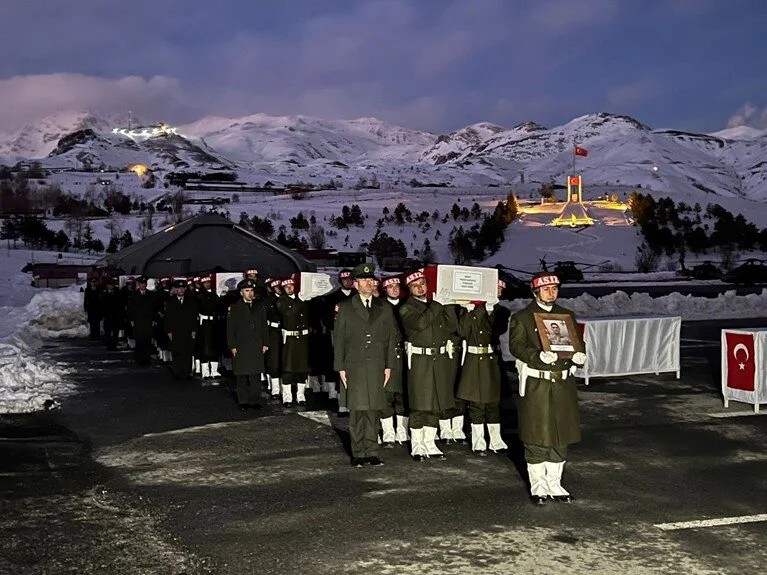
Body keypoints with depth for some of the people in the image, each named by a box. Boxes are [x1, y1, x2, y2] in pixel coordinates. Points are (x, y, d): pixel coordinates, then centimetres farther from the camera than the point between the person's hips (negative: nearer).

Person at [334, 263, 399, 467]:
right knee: (357, 410, -3)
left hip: (377, 367, 2)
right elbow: (339, 339, 5)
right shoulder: (345, 308, 6)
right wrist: (340, 367, -1)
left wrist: (388, 366, 6)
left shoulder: (384, 309, 13)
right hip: (354, 366, -2)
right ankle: (358, 453, 7)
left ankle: (372, 452, 11)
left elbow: (391, 338, 13)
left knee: (374, 409, 3)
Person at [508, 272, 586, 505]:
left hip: (563, 384, 5)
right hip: (535, 385, -4)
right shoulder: (522, 317, -1)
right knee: (536, 436, 0)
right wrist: (539, 356, -26)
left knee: (561, 435, 9)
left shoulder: (567, 316, 14)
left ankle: (554, 484, 22)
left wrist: (579, 355, -8)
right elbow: (516, 346, -10)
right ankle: (538, 486, 12)